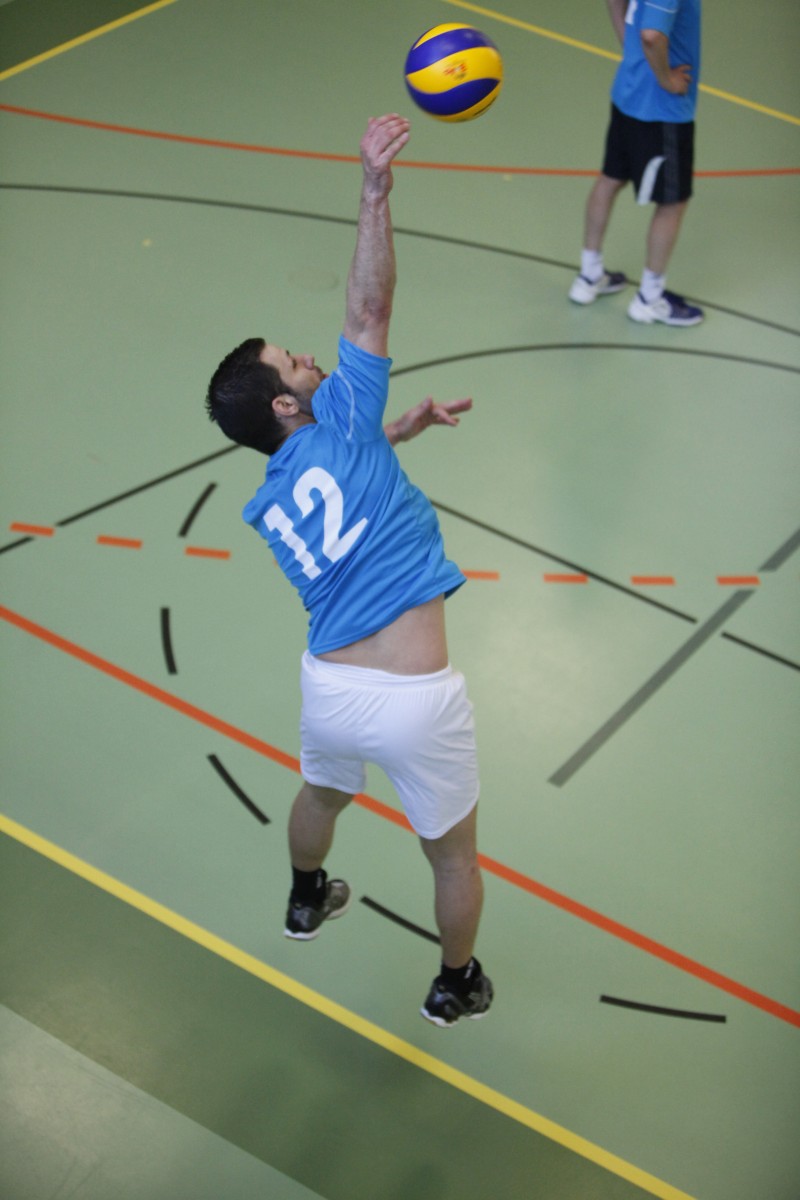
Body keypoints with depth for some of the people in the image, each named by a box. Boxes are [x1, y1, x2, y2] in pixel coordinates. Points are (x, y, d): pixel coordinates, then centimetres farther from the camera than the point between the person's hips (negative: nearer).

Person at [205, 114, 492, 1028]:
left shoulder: (266, 505, 10)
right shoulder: (340, 426, -8)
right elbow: (368, 311, -15)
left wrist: (400, 429, 27)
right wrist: (374, 191, -18)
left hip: (328, 688, 6)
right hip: (415, 703, -6)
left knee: (322, 791, 39)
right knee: (454, 851, 20)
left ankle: (307, 902, 66)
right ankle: (456, 987, 41)